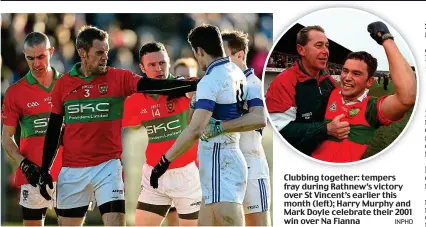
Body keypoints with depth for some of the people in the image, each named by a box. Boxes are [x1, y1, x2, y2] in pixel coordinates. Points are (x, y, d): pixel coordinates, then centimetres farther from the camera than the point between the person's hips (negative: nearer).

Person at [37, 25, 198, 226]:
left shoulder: (119, 78, -2)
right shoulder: (63, 84, 3)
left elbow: (155, 86, -15)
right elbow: (53, 130, 10)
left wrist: (194, 85, -29)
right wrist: (44, 171, 8)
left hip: (107, 166, -2)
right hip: (72, 171, 2)